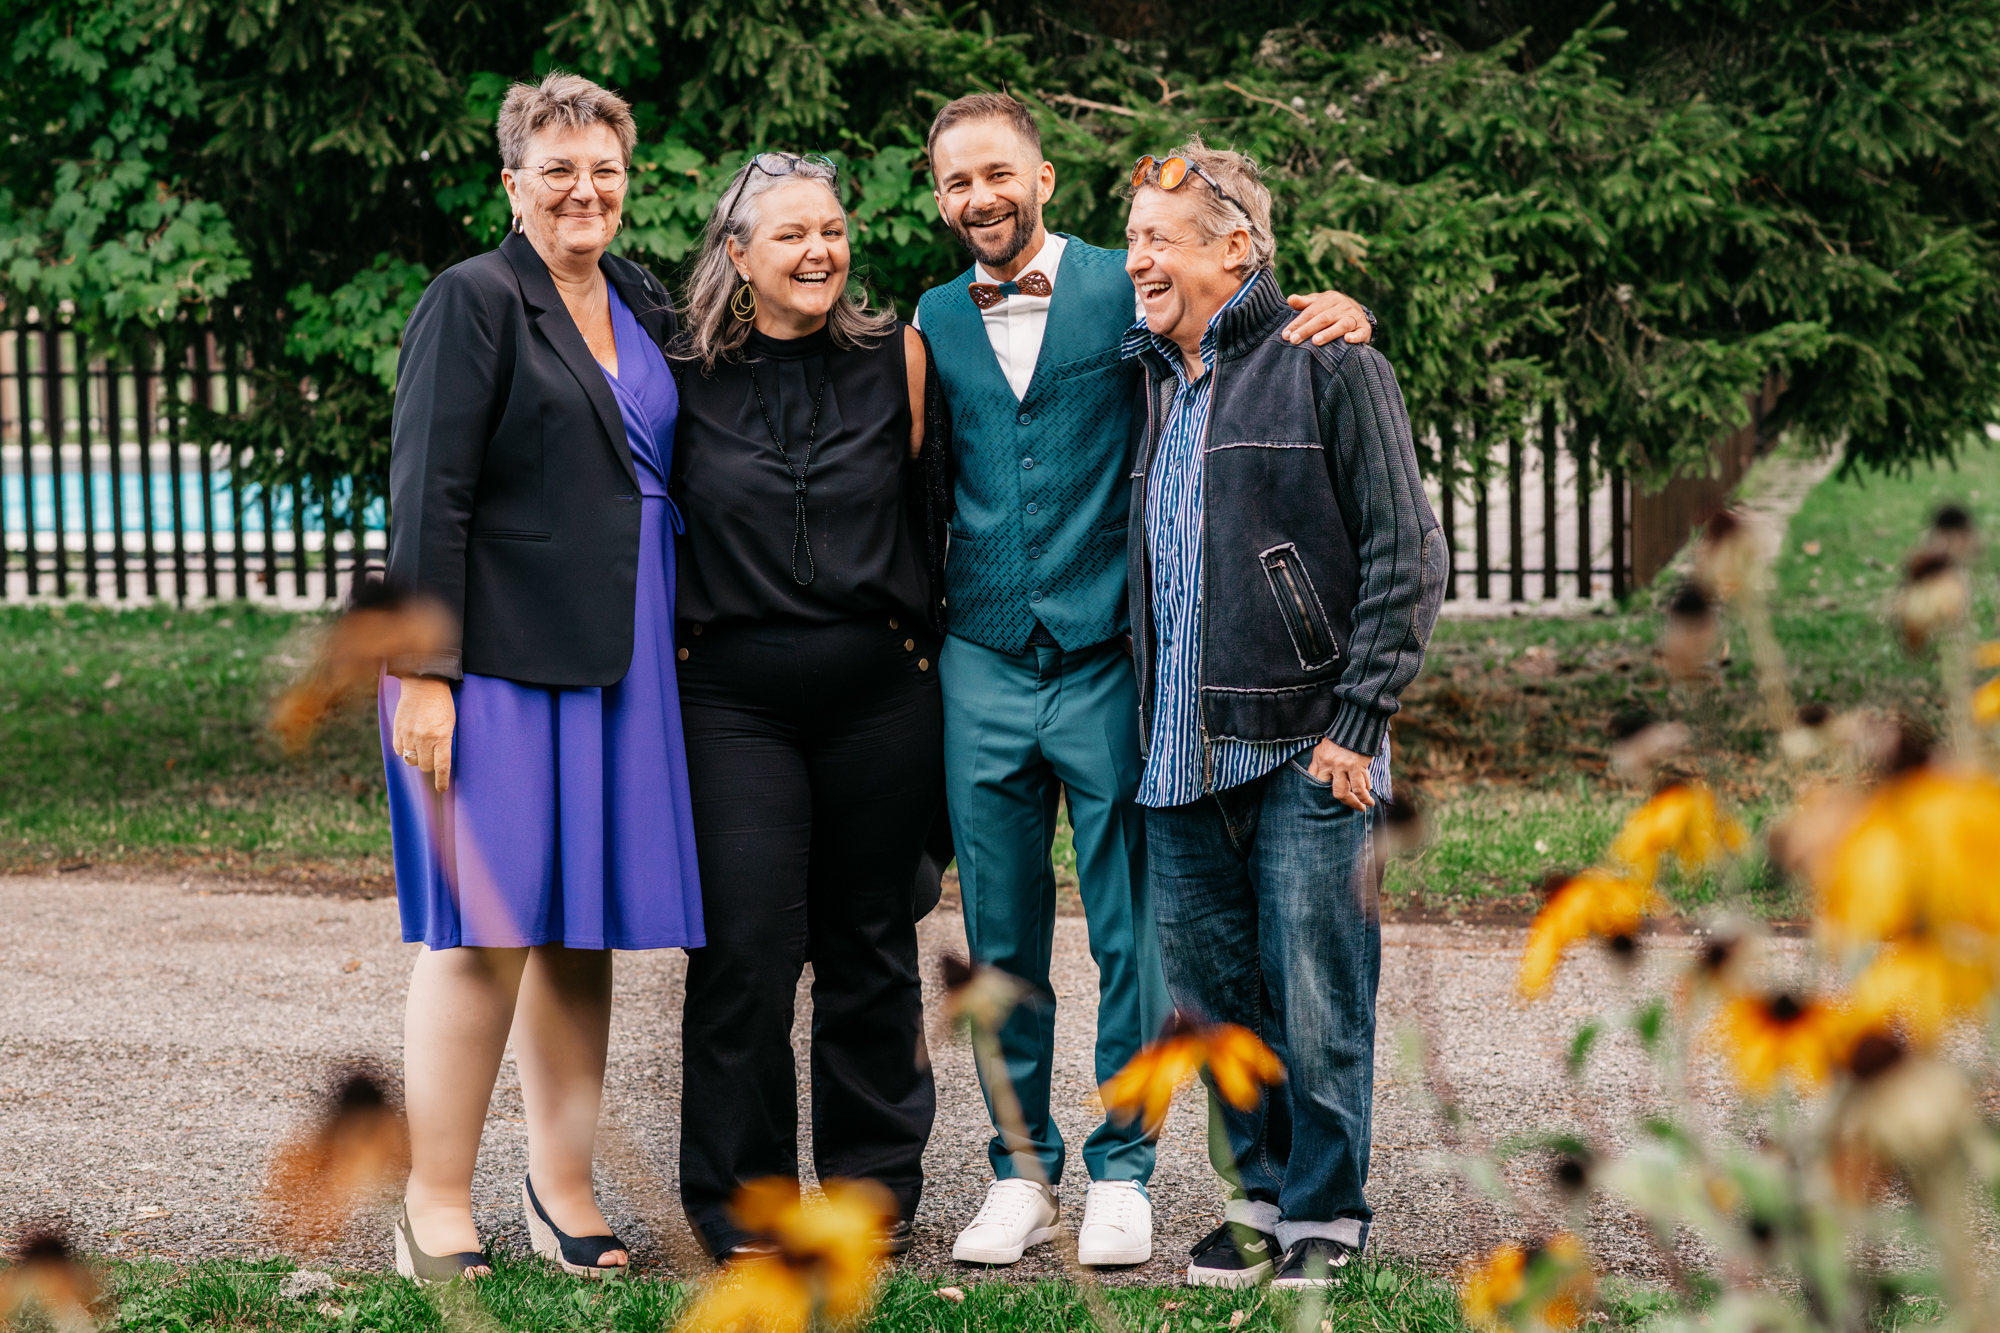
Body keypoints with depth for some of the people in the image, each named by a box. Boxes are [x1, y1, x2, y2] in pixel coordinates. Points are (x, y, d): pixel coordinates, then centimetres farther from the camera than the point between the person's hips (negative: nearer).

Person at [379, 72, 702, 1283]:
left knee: (582, 931, 9)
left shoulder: (643, 306, 15)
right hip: (498, 657, -6)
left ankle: (564, 1183, 19)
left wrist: (674, 642, 13)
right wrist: (422, 675, -17)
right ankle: (439, 1210, 3)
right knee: (489, 931, -5)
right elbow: (427, 499, -11)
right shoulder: (475, 301, -6)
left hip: (618, 661, 6)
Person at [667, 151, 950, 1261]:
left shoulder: (895, 357, 4)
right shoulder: (687, 376, 2)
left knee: (870, 943, 9)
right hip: (734, 699, -1)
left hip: (879, 691, 1)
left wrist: (920, 639, 6)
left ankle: (874, 1181, 22)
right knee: (747, 949, -6)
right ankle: (735, 1198, 6)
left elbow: (934, 505, 9)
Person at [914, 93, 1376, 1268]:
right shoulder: (936, 322, 11)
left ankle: (1121, 1171, 12)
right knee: (1002, 938, 8)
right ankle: (1022, 1171, 18)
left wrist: (1340, 311, -20)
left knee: (1130, 933, 1)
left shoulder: (1127, 290, 0)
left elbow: (1260, 329, 1)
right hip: (985, 666, 3)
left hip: (1108, 657, -3)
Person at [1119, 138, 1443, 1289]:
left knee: (1317, 1006, -1)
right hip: (1182, 761, 6)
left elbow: (1407, 556, -7)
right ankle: (1259, 1192, 22)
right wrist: (1148, 728, 15)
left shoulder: (1329, 365, -4)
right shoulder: (1149, 383, 16)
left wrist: (1357, 724, -13)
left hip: (1305, 757, -6)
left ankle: (1325, 1214, 11)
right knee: (1215, 1002, 10)